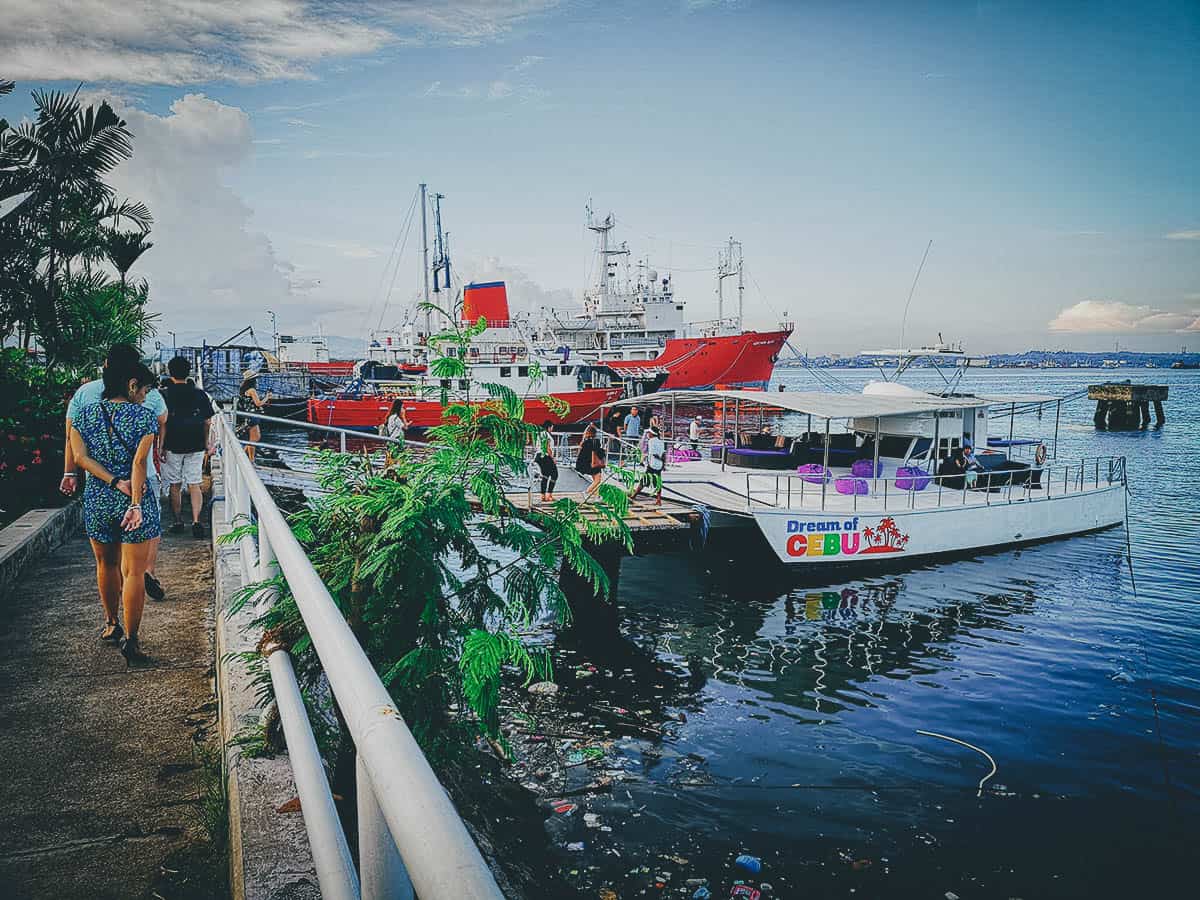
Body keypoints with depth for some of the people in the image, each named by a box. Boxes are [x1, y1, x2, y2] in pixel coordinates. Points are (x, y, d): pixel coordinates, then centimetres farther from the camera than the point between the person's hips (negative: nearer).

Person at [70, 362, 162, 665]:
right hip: (136, 501, -4)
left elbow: (80, 457, -6)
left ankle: (111, 625, 38)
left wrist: (115, 483, -11)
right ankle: (130, 639, 2)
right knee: (133, 572, 2)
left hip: (97, 500, 4)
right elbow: (140, 462, -16)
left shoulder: (84, 416, 3)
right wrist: (135, 503, -19)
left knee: (106, 564, 22)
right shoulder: (144, 416, -9)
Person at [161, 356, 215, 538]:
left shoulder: (165, 395, -5)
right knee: (194, 485, 3)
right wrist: (207, 444, 14)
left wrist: (160, 447, 0)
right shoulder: (200, 394, 1)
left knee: (175, 486, 10)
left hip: (173, 446, -1)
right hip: (196, 447, 1)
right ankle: (196, 521, -9)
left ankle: (178, 522, 17)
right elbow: (208, 422, 4)